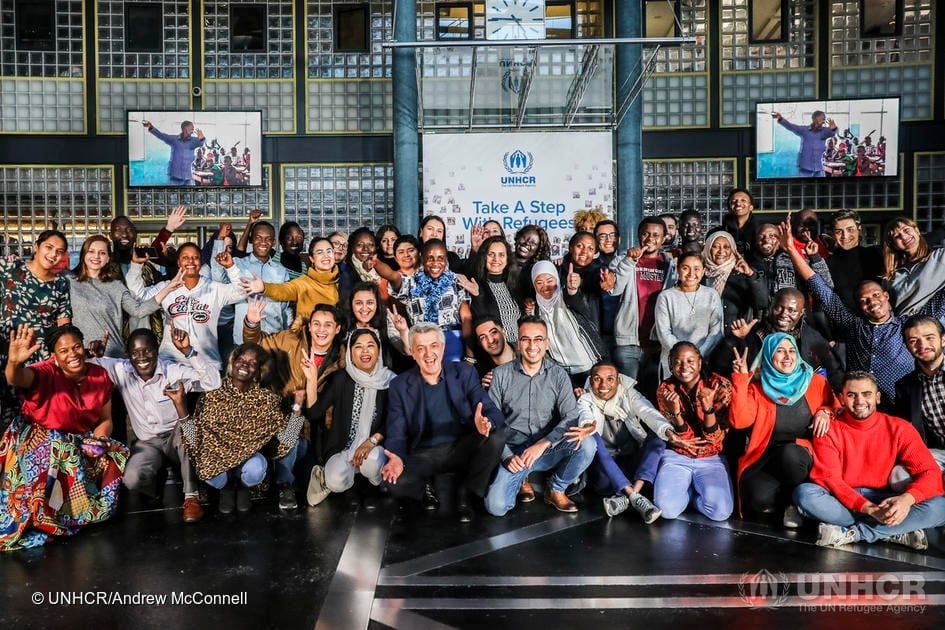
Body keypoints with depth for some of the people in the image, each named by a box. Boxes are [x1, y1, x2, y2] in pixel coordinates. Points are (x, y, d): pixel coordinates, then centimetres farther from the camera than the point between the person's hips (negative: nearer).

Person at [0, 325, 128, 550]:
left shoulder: (100, 375, -5)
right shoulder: (45, 373, -19)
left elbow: (106, 420, 4)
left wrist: (94, 443, -17)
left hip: (81, 442, 4)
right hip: (39, 440, -4)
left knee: (113, 463, -18)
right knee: (54, 456, -35)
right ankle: (40, 519, -13)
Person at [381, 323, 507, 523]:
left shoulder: (465, 373, -1)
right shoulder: (400, 386, 0)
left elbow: (494, 413, -9)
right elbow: (397, 434, -4)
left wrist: (486, 423, -36)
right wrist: (397, 459, -28)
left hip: (462, 449, 1)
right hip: (424, 456, -1)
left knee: (496, 437, -27)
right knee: (395, 482, -30)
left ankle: (464, 491, -3)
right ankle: (427, 488, 7)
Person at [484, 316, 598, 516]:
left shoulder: (558, 375, 0)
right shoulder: (501, 375, -2)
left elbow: (571, 416, -11)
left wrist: (543, 444, -26)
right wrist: (507, 456, -15)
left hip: (549, 450, 1)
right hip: (513, 453, -1)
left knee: (587, 445, -28)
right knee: (496, 506, -24)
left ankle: (556, 489, 0)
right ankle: (521, 480, 13)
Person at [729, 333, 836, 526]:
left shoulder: (816, 382, 6)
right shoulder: (757, 389, 2)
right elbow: (739, 421, -13)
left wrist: (824, 412, -4)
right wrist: (740, 380, -15)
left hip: (801, 459, 1)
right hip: (766, 459, -1)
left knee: (789, 452, -36)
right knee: (758, 497, -32)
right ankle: (783, 500, 5)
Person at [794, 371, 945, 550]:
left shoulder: (899, 429, -1)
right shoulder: (829, 430, -5)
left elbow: (930, 472, -7)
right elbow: (828, 478, -13)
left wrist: (907, 498, -29)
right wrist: (868, 508, -27)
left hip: (885, 502, 1)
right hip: (843, 501, -1)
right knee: (805, 493, -32)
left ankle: (851, 534, -25)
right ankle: (896, 533, -23)